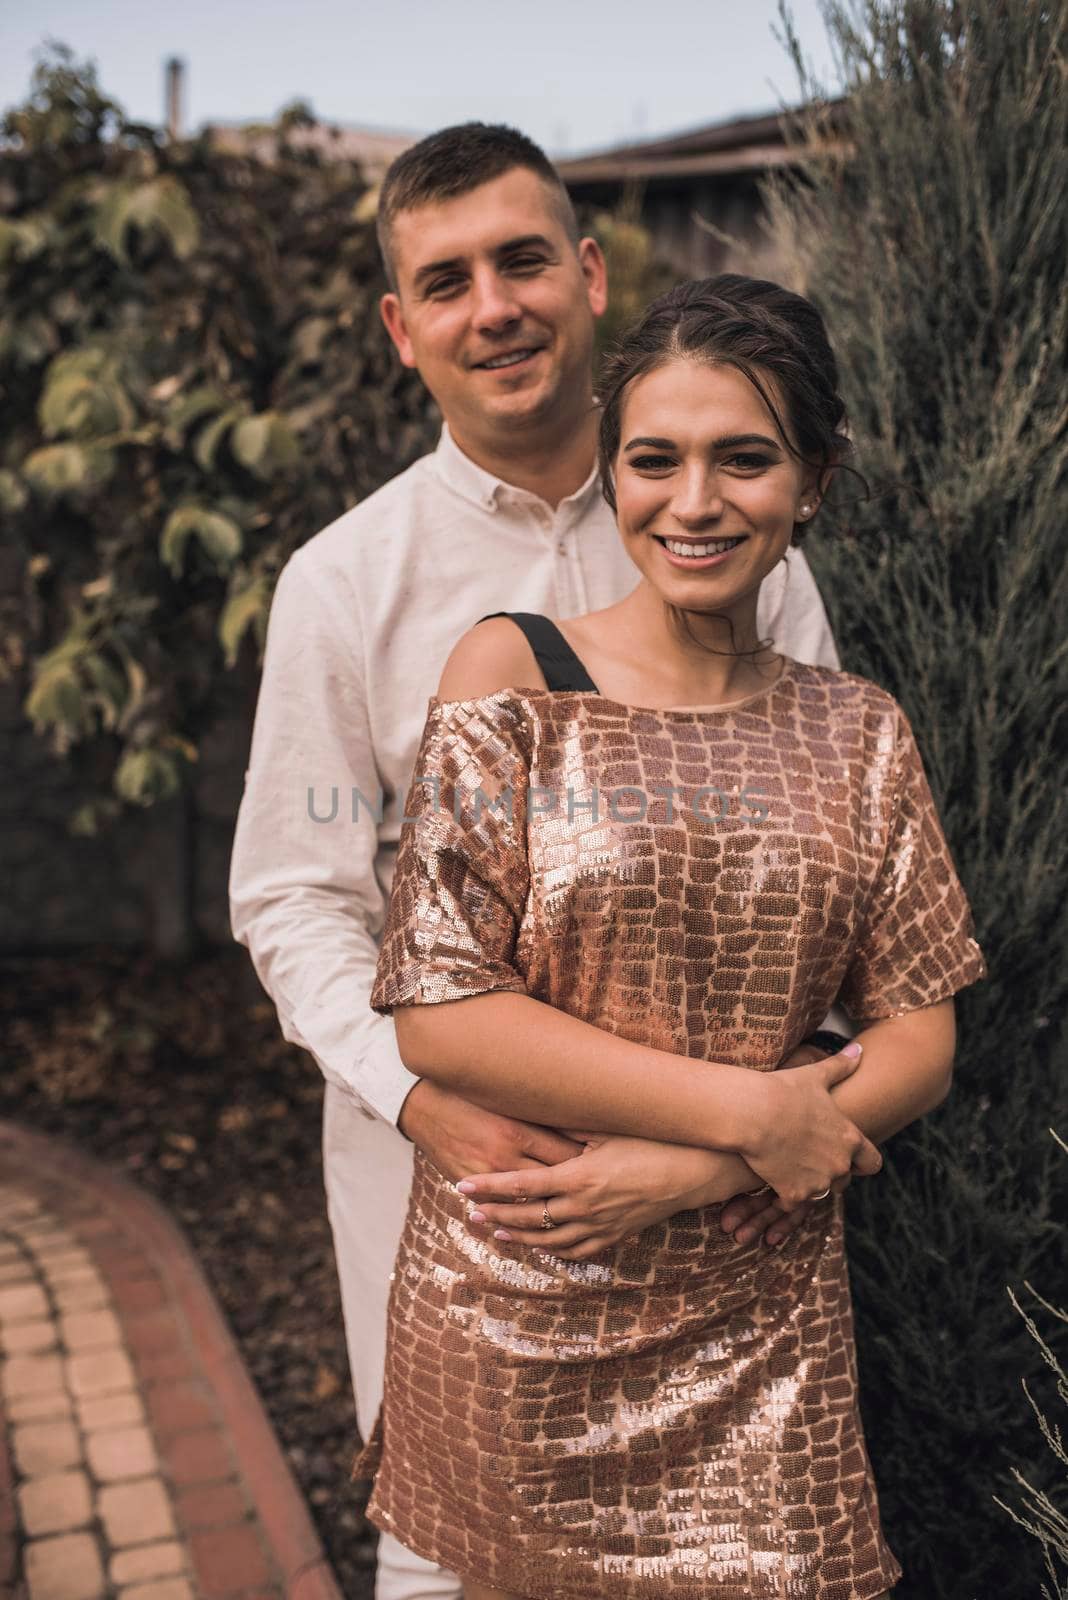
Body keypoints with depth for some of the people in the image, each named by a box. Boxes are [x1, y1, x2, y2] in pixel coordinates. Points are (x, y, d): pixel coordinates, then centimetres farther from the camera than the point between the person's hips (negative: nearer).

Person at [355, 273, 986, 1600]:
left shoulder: (858, 734, 3)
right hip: (519, 1310, -2)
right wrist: (747, 1109, -16)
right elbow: (437, 1014, -14)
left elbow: (918, 1037, 1)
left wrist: (688, 1171, -13)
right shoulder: (514, 673, -8)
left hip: (764, 1321, 2)